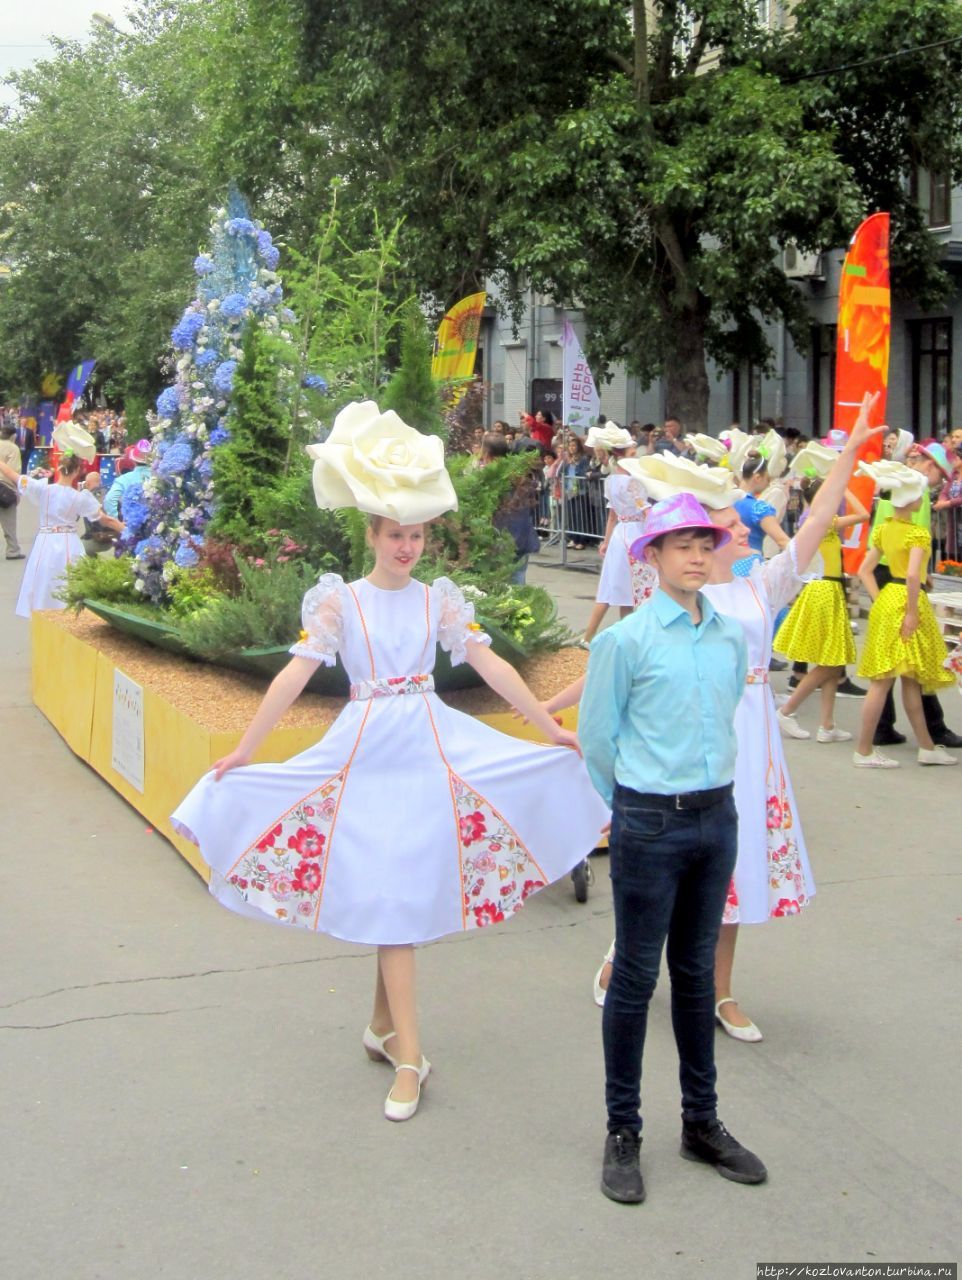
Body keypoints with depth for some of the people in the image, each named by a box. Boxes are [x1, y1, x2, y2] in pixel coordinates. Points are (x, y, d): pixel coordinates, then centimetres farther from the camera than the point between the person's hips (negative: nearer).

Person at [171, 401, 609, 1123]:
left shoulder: (439, 599, 7)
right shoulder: (339, 600, 1)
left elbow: (492, 667, 5)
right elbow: (297, 673, -5)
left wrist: (552, 730, 3)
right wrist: (244, 752, -10)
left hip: (433, 748, 2)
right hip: (367, 751, -2)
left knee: (401, 891, 4)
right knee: (391, 896, -3)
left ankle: (383, 1024, 24)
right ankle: (408, 1057, -1)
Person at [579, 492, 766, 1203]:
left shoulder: (734, 638, 5)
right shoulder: (626, 640, -10)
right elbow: (596, 734, -2)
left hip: (717, 818, 5)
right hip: (649, 826, -5)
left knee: (697, 973, 16)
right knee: (636, 978, 4)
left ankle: (702, 1122, 29)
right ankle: (623, 1133, 17)